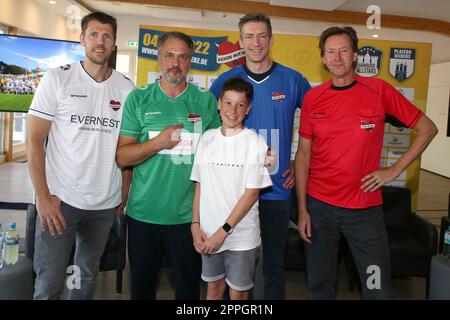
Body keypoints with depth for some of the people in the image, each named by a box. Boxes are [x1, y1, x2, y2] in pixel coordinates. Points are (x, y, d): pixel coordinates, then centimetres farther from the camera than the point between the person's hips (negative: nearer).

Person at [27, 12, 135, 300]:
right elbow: (34, 140, -5)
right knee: (49, 285, 2)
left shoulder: (126, 88, 4)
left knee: (87, 277, 16)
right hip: (60, 200, -2)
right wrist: (43, 197, -11)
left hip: (106, 204, 3)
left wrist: (125, 192, 4)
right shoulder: (58, 78, -3)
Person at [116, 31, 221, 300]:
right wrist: (158, 142, -18)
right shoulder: (139, 99, 1)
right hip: (143, 213, 1)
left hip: (189, 214, 0)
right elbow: (122, 157, -2)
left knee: (189, 287, 13)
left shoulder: (207, 102, 1)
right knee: (142, 287, 17)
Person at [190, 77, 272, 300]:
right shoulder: (207, 138, 3)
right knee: (213, 286, 18)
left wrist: (224, 231, -13)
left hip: (241, 235, -3)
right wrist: (195, 224, 0)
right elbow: (199, 185, 7)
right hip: (208, 233, 3)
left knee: (238, 291, 11)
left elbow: (251, 193, -12)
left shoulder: (254, 142, -10)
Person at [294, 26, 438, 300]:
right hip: (319, 205, 2)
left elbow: (427, 128, 3)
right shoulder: (313, 98, 1)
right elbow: (303, 154, 3)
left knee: (378, 288, 6)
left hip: (365, 207, -1)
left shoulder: (379, 91, -4)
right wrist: (302, 209, -1)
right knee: (319, 286, 15)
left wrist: (395, 169, -7)